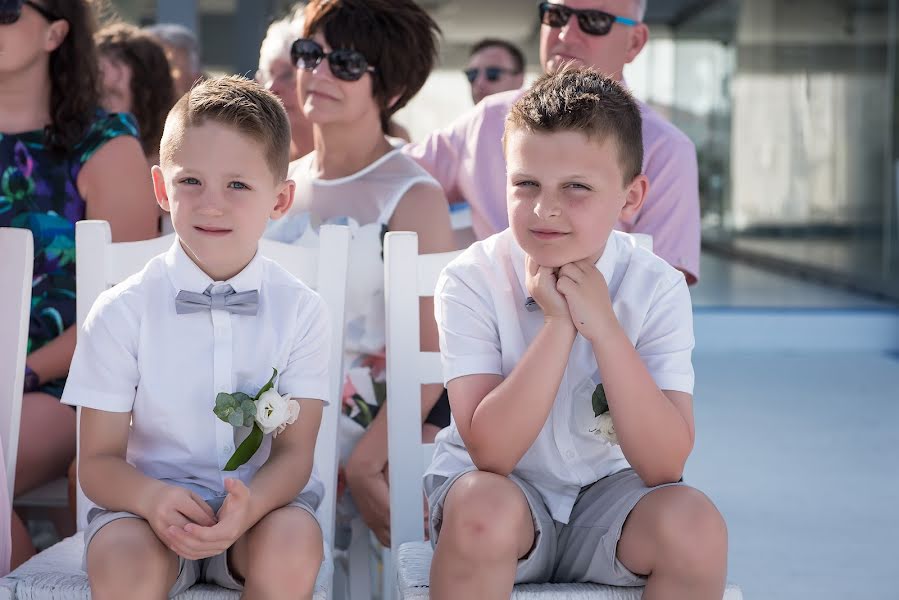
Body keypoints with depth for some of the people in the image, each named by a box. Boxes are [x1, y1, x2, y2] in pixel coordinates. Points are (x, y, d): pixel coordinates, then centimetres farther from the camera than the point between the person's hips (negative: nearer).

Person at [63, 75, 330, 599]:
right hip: (149, 501, -1)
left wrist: (251, 504, -29)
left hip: (261, 501, 1)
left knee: (293, 547, -32)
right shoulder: (121, 313, -4)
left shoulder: (300, 311, -2)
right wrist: (151, 497, -27)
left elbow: (294, 452, -5)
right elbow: (99, 460, -3)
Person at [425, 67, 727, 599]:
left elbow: (664, 465, -20)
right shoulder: (472, 282, -16)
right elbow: (491, 453, -24)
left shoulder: (657, 288, -12)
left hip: (606, 493, 2)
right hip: (501, 488, -2)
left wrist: (603, 325, -29)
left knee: (696, 524, -26)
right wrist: (558, 323, -30)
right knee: (482, 507, -34)